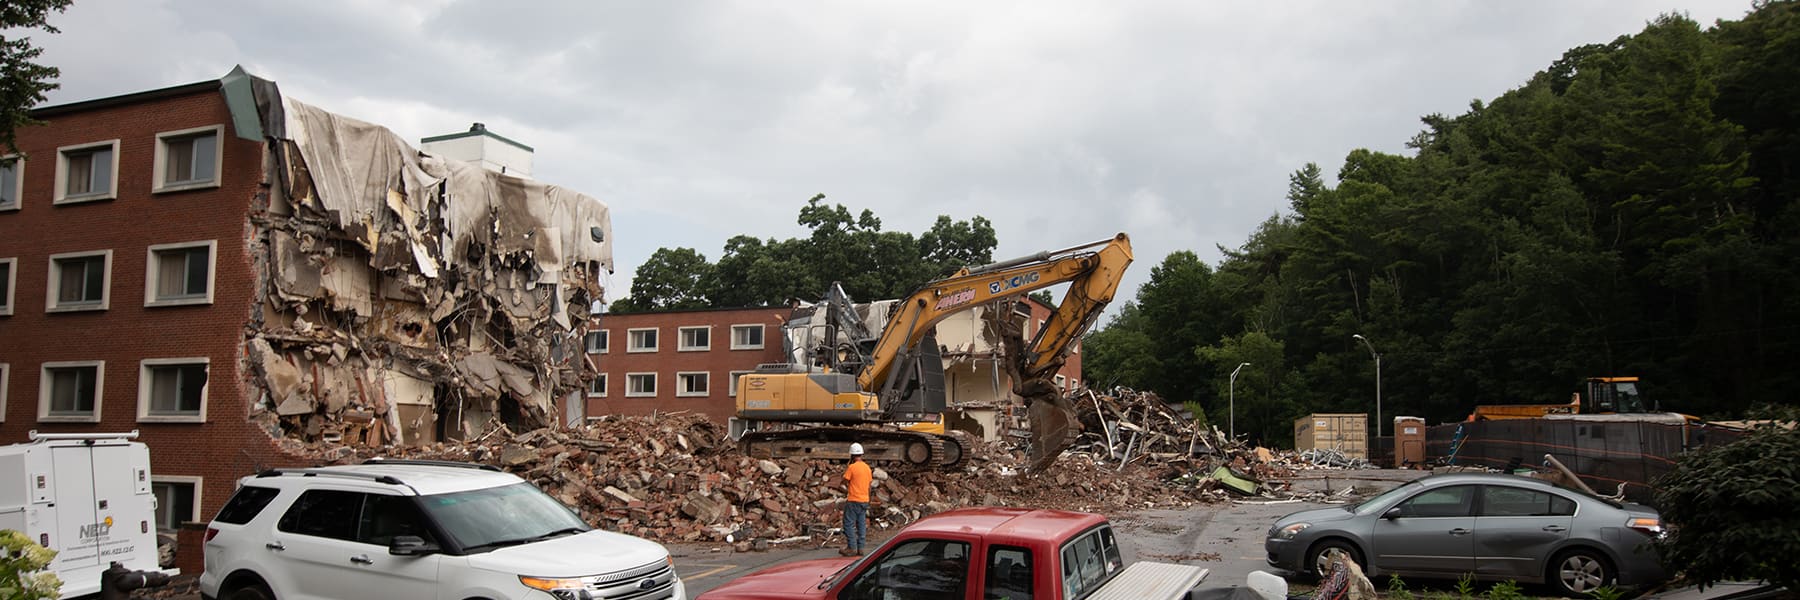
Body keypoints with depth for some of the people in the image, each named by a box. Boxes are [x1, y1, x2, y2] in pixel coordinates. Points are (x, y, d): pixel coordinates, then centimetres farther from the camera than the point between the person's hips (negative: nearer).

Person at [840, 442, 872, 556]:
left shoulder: (852, 467, -13)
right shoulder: (867, 467, 8)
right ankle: (860, 548, 11)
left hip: (853, 500, -7)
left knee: (849, 524, 0)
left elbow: (845, 481, -9)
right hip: (865, 500, 7)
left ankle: (852, 548, -3)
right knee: (862, 524, 10)